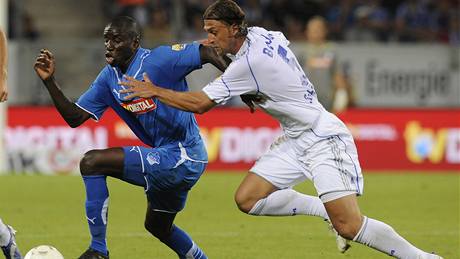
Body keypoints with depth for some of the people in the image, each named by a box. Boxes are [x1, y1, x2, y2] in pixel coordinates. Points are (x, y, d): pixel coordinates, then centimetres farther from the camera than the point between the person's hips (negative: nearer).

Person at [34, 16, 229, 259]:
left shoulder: (159, 59, -16)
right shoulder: (109, 77, 6)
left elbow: (207, 52, -15)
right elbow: (75, 117, 6)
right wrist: (50, 82, -5)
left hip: (184, 156, -10)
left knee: (92, 162, -17)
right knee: (157, 226, 29)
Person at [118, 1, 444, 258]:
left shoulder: (247, 63, -22)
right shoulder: (263, 34, 3)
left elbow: (199, 103, -18)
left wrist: (153, 91, -7)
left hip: (324, 139, -10)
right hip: (296, 140, 10)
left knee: (350, 226, -19)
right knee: (247, 199, -1)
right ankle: (326, 211, 9)